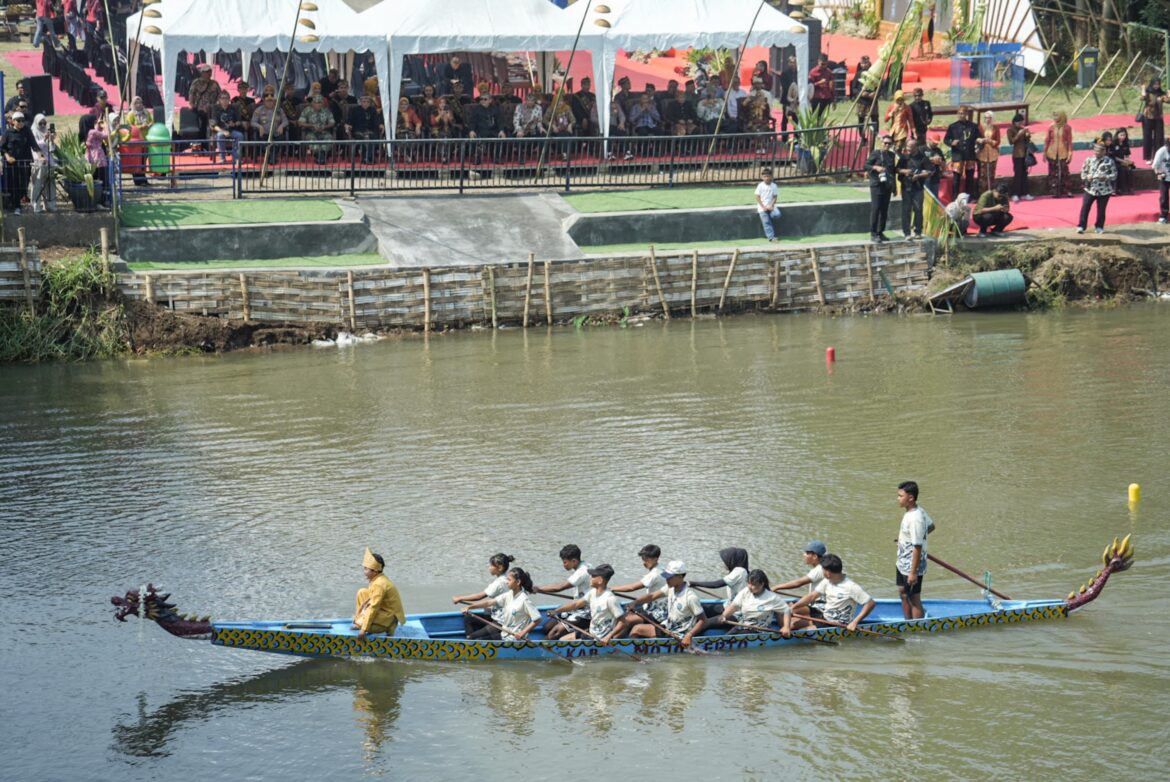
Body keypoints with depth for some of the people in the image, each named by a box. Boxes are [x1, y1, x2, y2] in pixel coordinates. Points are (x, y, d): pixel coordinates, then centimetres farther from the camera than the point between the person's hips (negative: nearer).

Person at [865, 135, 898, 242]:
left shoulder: (892, 155, 14)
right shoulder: (875, 153, -1)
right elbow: (866, 165, -3)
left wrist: (894, 187, 20)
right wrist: (876, 167, -22)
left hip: (887, 186, 6)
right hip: (876, 185, -6)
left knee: (884, 210, 6)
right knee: (875, 208, -9)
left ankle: (880, 232, 14)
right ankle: (873, 233, -7)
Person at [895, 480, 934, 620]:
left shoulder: (915, 519, -28)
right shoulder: (919, 511, 2)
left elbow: (917, 548, -26)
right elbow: (931, 526, 21)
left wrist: (913, 572, -24)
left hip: (911, 567, -10)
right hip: (902, 564, 10)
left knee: (914, 600, 0)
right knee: (903, 594, 21)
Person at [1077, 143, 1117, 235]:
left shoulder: (1109, 161, -4)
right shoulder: (1089, 160, 3)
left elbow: (1114, 174, -2)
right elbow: (1083, 171, 8)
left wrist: (1106, 177, -20)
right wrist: (1086, 177, -14)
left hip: (1104, 190, -1)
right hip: (1090, 189, 1)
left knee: (1101, 210, 6)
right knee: (1085, 207, -4)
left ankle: (1099, 227, 22)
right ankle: (1081, 226, 3)